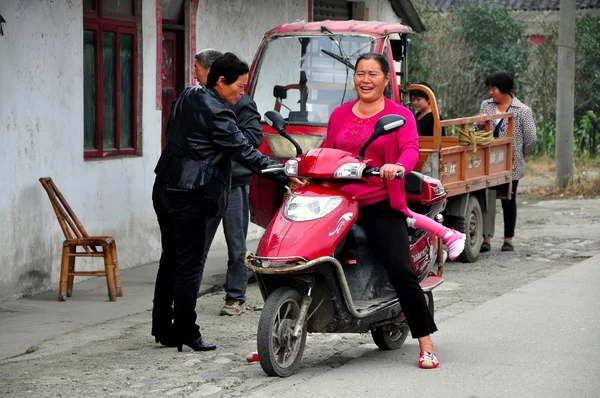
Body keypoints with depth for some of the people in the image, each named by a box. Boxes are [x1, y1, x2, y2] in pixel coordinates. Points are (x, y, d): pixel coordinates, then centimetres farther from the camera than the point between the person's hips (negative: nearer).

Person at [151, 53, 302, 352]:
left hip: (165, 189, 9)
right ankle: (186, 333, 0)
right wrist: (283, 175, -19)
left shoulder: (187, 97, 12)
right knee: (189, 264, -3)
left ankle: (163, 330, 18)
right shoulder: (214, 111, -16)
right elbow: (242, 150, -19)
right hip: (188, 195, -9)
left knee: (170, 260, 14)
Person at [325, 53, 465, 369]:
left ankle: (426, 345, -7)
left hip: (381, 206, -4)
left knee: (401, 272, -15)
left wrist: (399, 167, -33)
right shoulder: (339, 115, 17)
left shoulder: (399, 115, 3)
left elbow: (411, 149, -12)